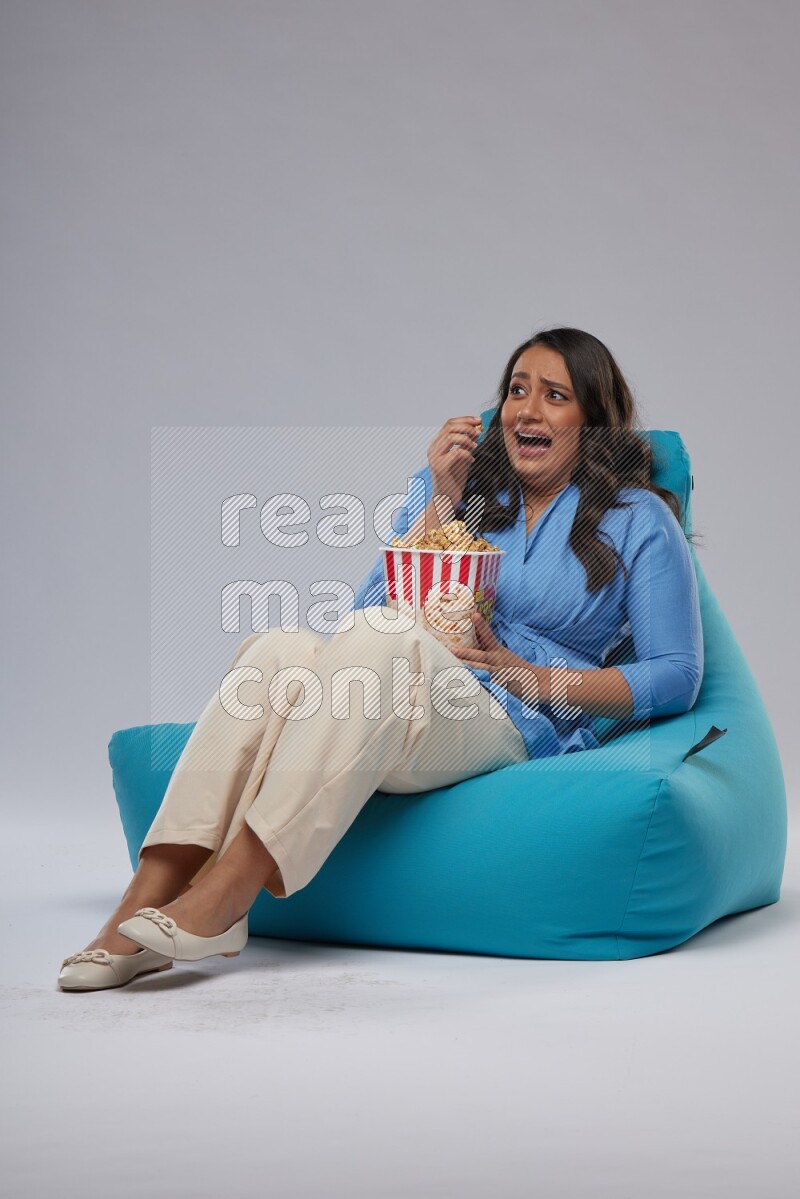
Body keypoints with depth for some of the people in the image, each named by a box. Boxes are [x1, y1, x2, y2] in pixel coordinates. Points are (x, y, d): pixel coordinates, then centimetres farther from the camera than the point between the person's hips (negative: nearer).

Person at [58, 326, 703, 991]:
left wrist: (527, 675, -5)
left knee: (377, 638, -35)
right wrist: (442, 500, 1)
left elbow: (677, 677, 4)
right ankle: (147, 903, -41)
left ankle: (223, 896, -41)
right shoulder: (464, 481, 22)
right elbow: (374, 606, 11)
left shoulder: (639, 519, 12)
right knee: (281, 647, -31)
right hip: (407, 702, 4)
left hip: (516, 726, -3)